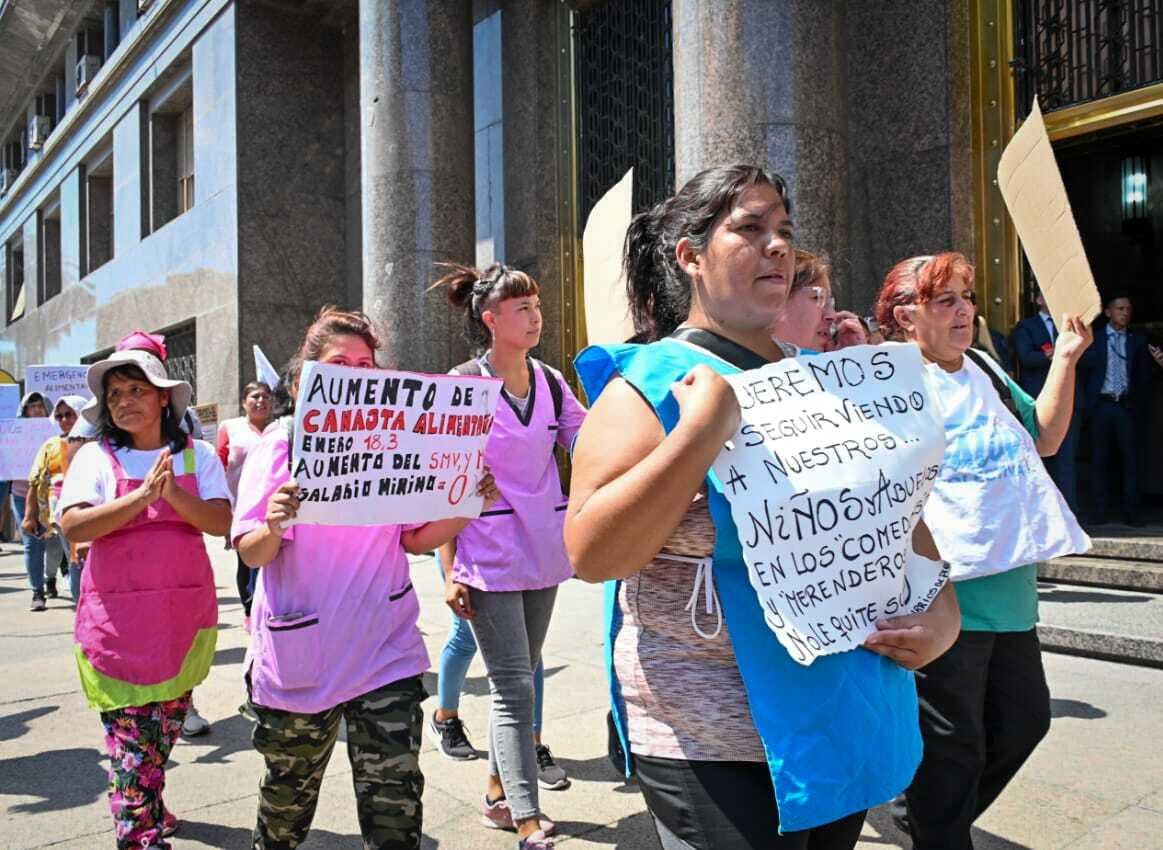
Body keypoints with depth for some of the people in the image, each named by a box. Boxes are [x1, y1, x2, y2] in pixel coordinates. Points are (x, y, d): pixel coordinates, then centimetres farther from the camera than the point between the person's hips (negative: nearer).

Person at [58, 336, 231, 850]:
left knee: (165, 729, 15)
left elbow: (221, 522, -4)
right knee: (128, 737, -3)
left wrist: (174, 494, -18)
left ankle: (145, 808, 36)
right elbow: (72, 526, -12)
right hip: (117, 619, -2)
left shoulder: (197, 455, 5)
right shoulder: (96, 457, 1)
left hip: (185, 614, 2)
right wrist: (142, 496, -19)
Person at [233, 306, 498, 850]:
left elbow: (415, 539, 5)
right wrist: (272, 527, -28)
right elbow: (251, 553, -6)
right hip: (299, 655, -1)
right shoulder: (281, 444, -4)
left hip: (385, 654, 1)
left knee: (394, 804, -1)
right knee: (289, 790, 19)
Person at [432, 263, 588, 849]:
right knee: (515, 688, -5)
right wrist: (450, 570, -10)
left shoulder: (551, 382, 8)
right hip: (489, 558, -5)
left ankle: (498, 795, 31)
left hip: (543, 554, 5)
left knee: (518, 681, 15)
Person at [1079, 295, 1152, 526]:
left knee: (1130, 459, -1)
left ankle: (1131, 511, 4)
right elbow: (1085, 372, 6)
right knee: (1100, 459, 3)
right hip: (1101, 405, -1)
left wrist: (1139, 403, 4)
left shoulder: (1138, 340, 10)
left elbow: (1145, 376, 11)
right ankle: (1101, 511, 9)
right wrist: (1089, 401, 0)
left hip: (1127, 406, 1)